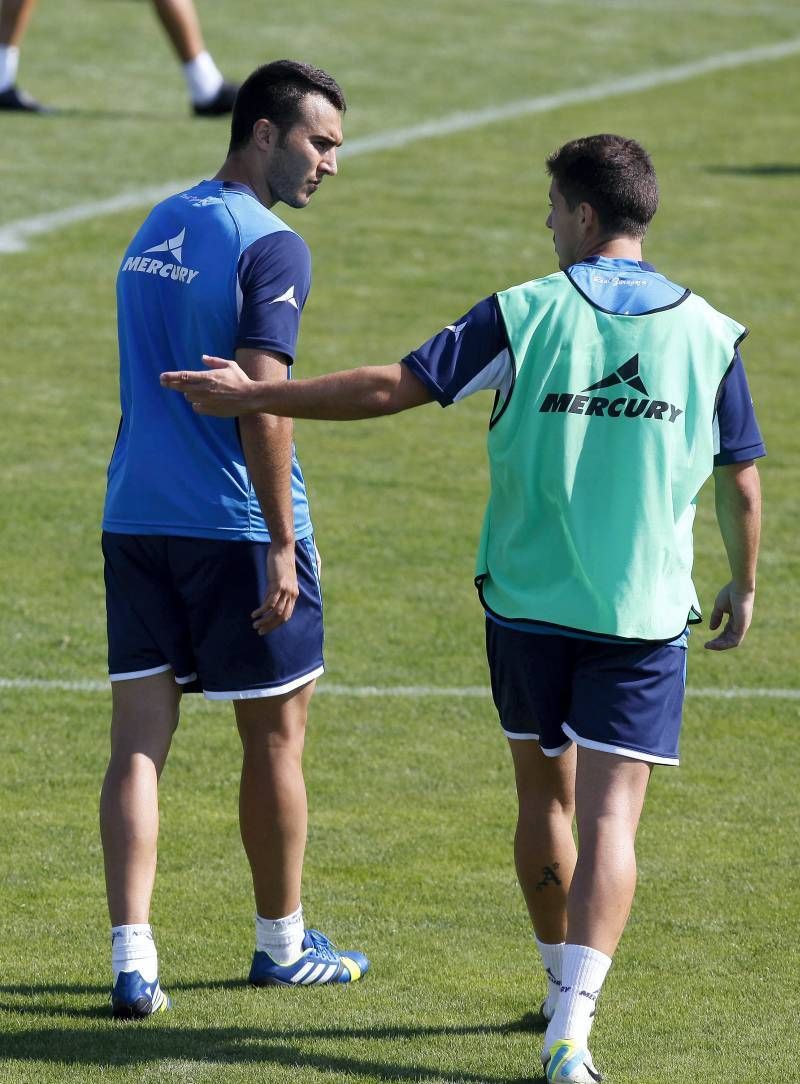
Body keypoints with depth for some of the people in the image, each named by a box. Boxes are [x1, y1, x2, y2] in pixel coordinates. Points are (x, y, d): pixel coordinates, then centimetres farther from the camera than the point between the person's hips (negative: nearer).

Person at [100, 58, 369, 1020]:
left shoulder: (158, 225, 13)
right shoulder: (268, 247, -13)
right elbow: (260, 405, -20)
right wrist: (282, 547, -19)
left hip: (134, 516, 7)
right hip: (234, 526, -7)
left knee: (138, 743, 2)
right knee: (275, 736, 10)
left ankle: (132, 959, -7)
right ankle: (282, 943, 22)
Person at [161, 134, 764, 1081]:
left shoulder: (524, 315, -7)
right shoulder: (707, 333, -1)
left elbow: (395, 387, -8)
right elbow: (740, 480, 6)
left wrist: (254, 397, 1)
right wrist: (743, 586, 23)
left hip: (528, 602, 0)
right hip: (644, 612, 0)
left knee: (544, 797, 19)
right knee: (610, 819, -4)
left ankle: (563, 985, 33)